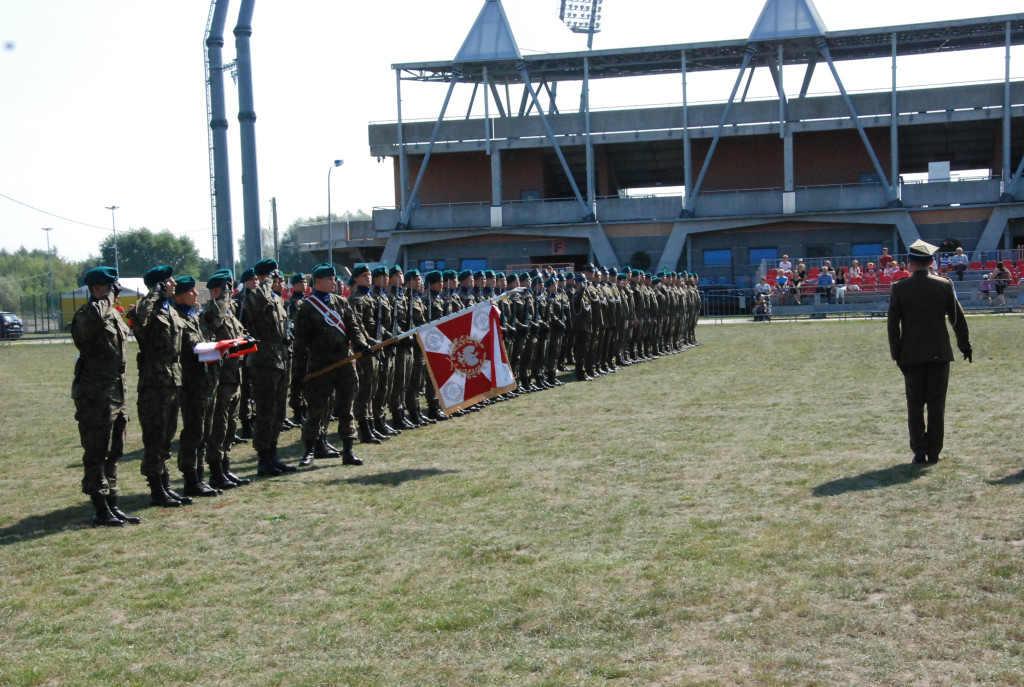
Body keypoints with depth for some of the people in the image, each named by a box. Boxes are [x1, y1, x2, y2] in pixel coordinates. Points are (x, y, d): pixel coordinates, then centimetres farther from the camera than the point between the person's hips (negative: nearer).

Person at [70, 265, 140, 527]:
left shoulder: (114, 314, 16)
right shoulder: (86, 315, -13)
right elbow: (94, 318, -41)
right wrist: (107, 297, -22)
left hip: (115, 393, 9)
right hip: (95, 395, -9)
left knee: (113, 453, 14)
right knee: (96, 453, -3)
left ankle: (112, 506, 22)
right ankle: (101, 510, 3)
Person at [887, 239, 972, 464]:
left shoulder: (899, 288, -6)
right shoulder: (944, 285, -3)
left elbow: (893, 324, -4)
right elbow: (957, 318, 3)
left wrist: (897, 354, 4)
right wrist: (965, 345, 15)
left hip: (912, 355, -1)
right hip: (939, 353, 1)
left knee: (915, 405, 6)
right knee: (936, 404, 6)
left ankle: (919, 452, 4)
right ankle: (934, 452, 8)